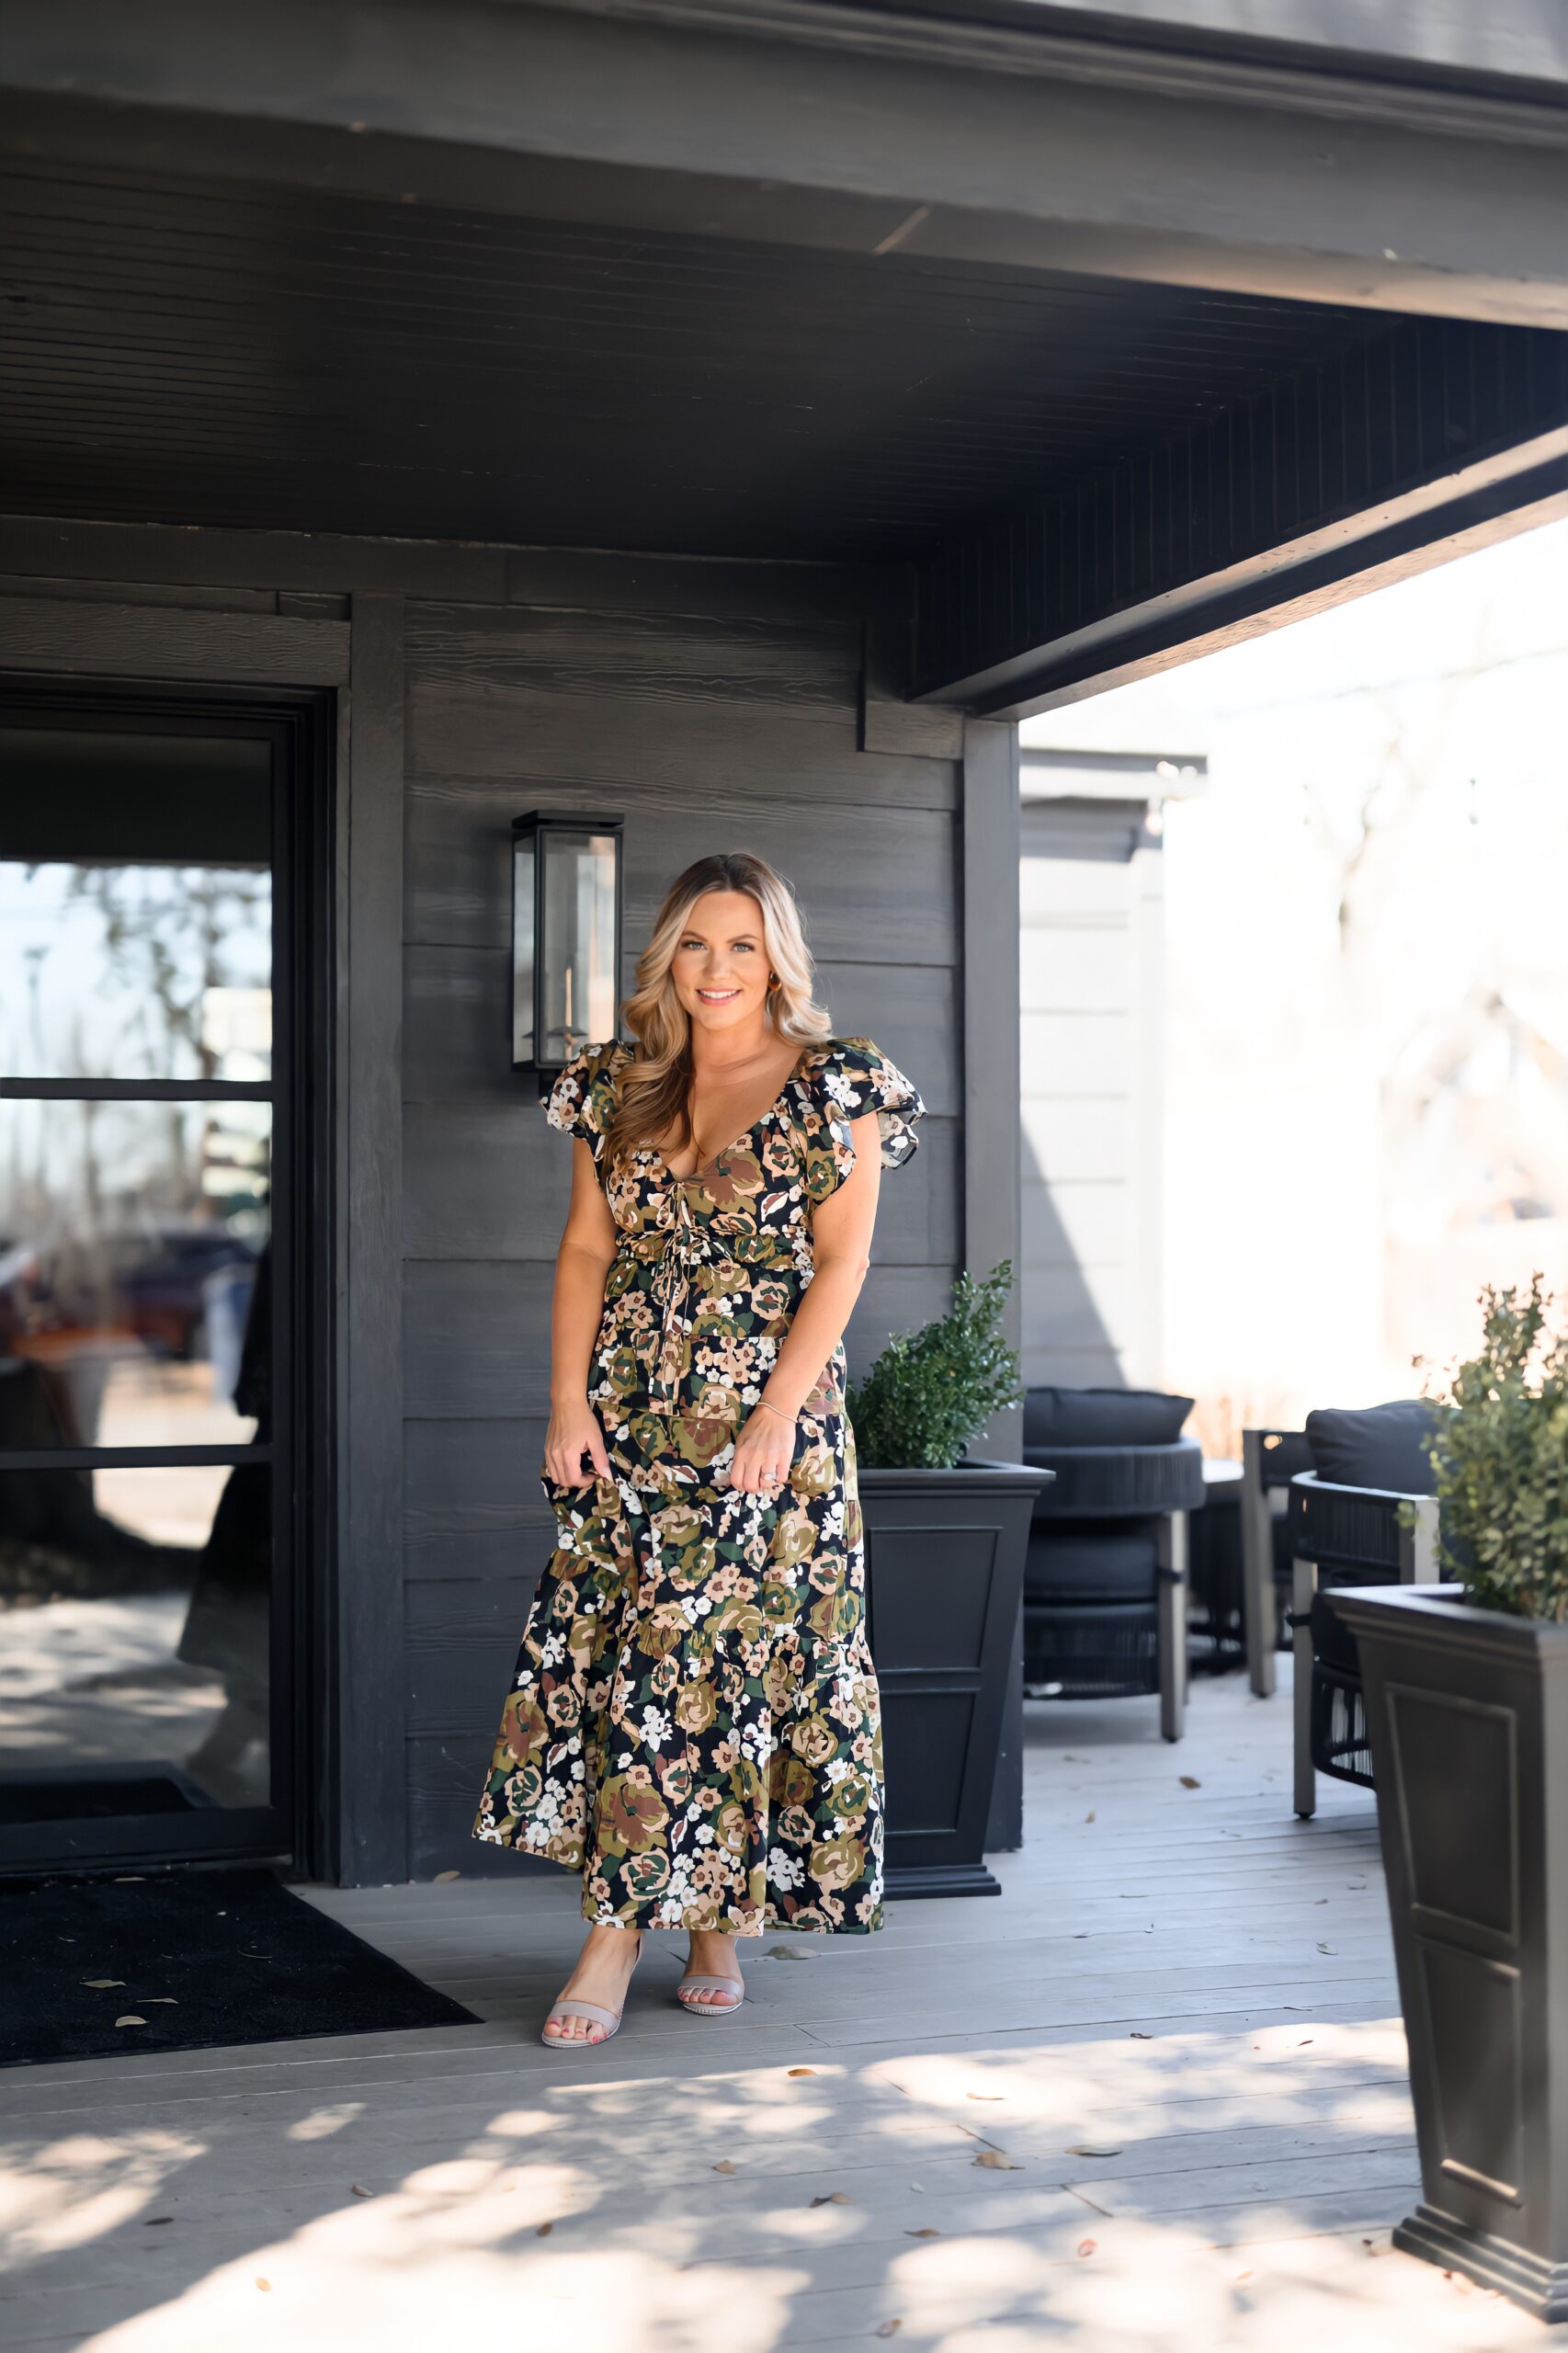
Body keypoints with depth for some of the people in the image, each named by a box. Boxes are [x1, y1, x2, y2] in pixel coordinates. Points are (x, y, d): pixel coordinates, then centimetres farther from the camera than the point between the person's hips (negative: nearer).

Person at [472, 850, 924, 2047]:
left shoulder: (834, 1087, -2)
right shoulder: (617, 1087, 10)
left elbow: (842, 1262, -6)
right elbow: (586, 1249, 9)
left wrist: (777, 1414, -14)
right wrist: (570, 1403, -1)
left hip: (768, 1423, -4)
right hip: (628, 1420, 4)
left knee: (723, 1653, -3)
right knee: (598, 1646, 0)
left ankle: (720, 1916, 7)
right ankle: (681, 1918, 8)